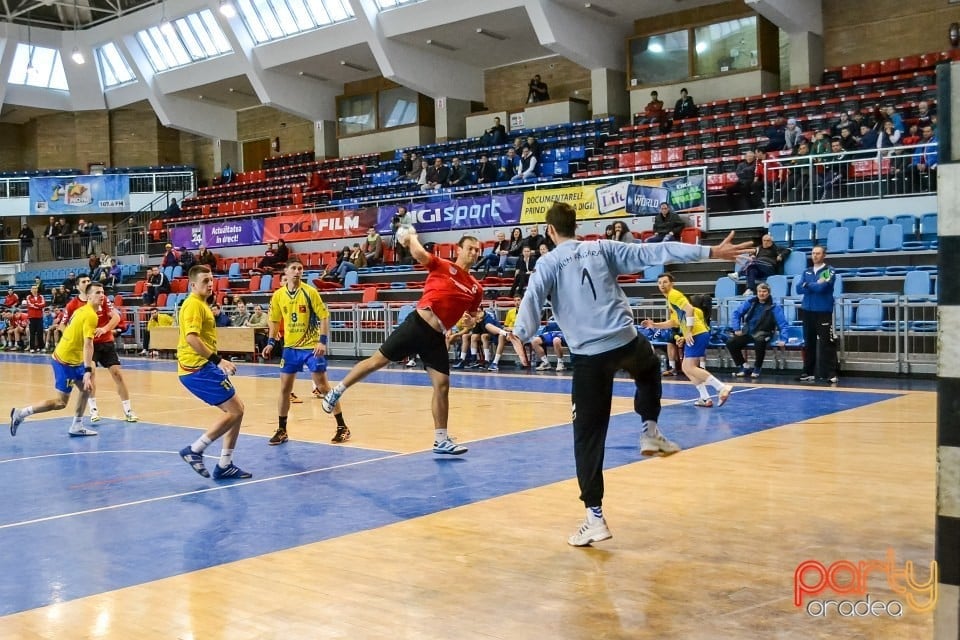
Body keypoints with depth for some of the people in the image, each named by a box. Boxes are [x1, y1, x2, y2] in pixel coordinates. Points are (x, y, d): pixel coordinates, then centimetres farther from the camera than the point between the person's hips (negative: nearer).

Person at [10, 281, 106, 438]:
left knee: (86, 389, 15)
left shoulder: (82, 310, 7)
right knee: (60, 402, -2)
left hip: (71, 359, 10)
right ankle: (20, 413, 3)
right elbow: (87, 344, -28)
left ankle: (76, 427, 19)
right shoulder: (91, 315, -21)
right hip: (66, 361, -10)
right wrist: (88, 371, -32)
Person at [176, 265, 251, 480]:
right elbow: (191, 338, -25)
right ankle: (194, 450, -4)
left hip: (201, 367, 10)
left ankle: (224, 466, 15)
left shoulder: (200, 304, 19)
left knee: (237, 408, 12)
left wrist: (215, 361, 27)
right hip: (198, 368, -10)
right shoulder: (194, 304, -12)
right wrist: (218, 360, -27)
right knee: (235, 411, -10)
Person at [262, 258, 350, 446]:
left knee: (323, 386, -4)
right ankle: (282, 430, 18)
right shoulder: (278, 295, 1)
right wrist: (270, 342, 4)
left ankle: (342, 427, 5)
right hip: (290, 347, 4)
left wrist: (322, 341, -20)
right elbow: (274, 320, 14)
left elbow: (324, 316, -11)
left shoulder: (310, 292, -11)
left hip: (311, 346, -4)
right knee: (284, 388, 6)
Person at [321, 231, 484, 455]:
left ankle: (441, 440, 8)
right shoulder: (442, 266, -2)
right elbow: (419, 254, -20)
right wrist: (412, 237, -2)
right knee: (378, 360, -1)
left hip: (436, 337, 4)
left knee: (442, 385, 0)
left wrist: (471, 321, 0)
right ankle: (337, 391, 18)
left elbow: (470, 317, 23)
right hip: (417, 323, -4)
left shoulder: (476, 288, 11)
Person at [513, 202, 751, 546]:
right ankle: (651, 431, 23)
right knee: (649, 369, 38)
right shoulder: (602, 248, 10)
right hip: (626, 342, 2)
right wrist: (710, 251, 6)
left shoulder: (548, 263, 5)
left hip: (588, 356, -2)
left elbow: (533, 299, -13)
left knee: (588, 437, 4)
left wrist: (521, 336, -21)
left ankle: (594, 517, 2)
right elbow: (654, 252, 6)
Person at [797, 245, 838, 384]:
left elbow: (822, 287, -17)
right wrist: (816, 285, -11)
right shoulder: (806, 272, 13)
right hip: (808, 311, 5)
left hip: (824, 312, -5)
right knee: (809, 343, 10)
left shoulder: (829, 271, -3)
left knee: (826, 344, -8)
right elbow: (799, 289, 0)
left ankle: (831, 374, -8)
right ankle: (809, 372, 17)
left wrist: (807, 285, -2)